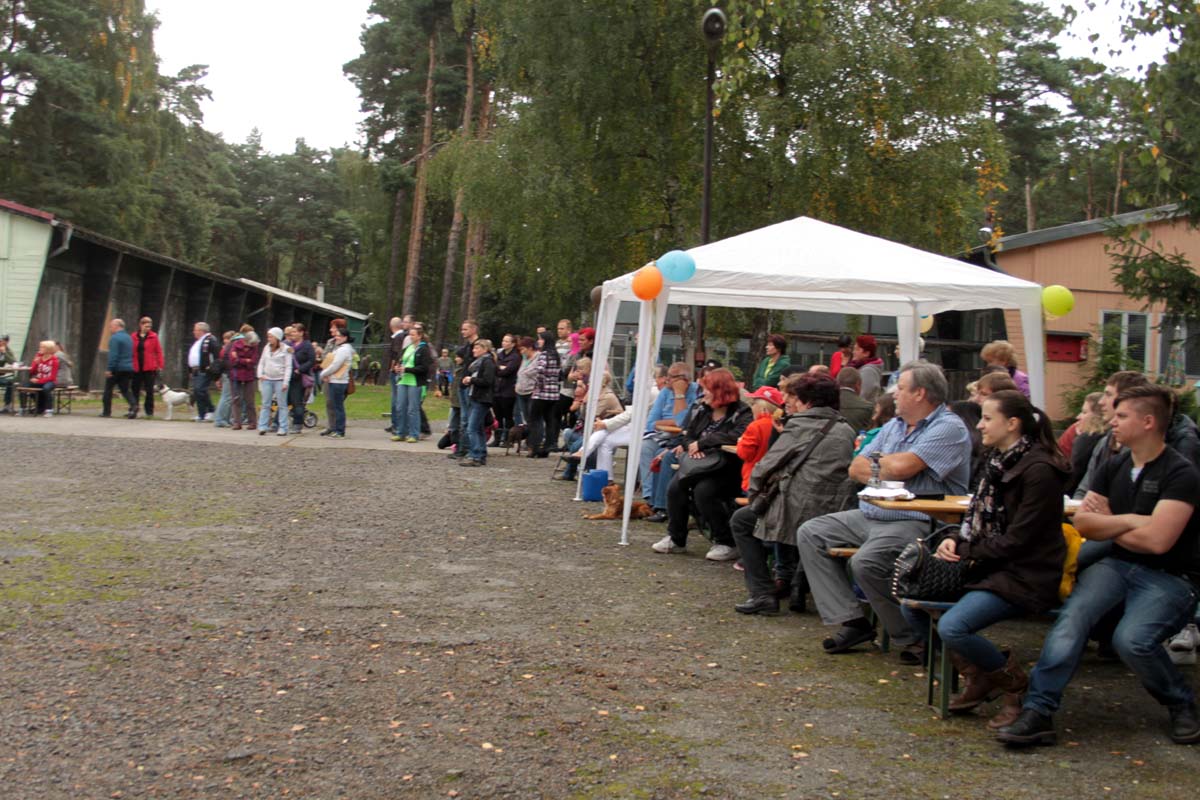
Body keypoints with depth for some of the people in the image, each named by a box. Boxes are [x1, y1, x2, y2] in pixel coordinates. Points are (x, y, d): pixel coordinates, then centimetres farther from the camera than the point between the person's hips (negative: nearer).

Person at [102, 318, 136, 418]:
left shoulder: (114, 338, -11)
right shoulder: (128, 337, 15)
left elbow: (113, 355, -19)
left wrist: (109, 369, -19)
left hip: (117, 369, -7)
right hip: (128, 368, 7)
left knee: (108, 388, 6)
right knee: (125, 390, 8)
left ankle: (106, 411, 10)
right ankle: (133, 405, -16)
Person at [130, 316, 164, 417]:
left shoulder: (153, 336, 0)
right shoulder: (134, 337, 5)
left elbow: (158, 351, -1)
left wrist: (160, 365, -6)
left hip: (149, 368, -2)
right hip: (136, 367, 2)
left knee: (149, 390, 3)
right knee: (135, 390, 7)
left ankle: (149, 411, 10)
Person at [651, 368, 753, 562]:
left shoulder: (742, 413, -9)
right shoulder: (703, 410, 14)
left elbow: (736, 436, -27)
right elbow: (688, 434, 18)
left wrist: (702, 443, -19)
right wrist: (692, 447, -8)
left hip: (726, 469, -7)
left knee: (703, 490, -31)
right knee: (675, 486, -18)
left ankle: (726, 543, -15)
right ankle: (676, 539, -4)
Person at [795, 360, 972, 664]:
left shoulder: (949, 428, -11)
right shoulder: (894, 425, 18)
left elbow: (902, 467, -24)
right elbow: (856, 468, 12)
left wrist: (876, 461, -2)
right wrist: (887, 471, -8)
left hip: (918, 522, -10)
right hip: (871, 514, 10)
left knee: (867, 561, -32)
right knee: (810, 533, 1)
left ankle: (913, 638, -11)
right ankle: (851, 621, -4)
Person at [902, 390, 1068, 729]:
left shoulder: (1039, 470, -17)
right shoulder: (998, 460, 11)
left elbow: (1018, 540, -20)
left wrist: (967, 553, -13)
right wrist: (955, 540, -3)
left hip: (1024, 577, -9)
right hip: (990, 566, 9)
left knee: (952, 627, -27)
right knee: (912, 603, 0)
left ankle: (1012, 682, 1)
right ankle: (977, 676, 13)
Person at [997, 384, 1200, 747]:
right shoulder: (1114, 466, 10)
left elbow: (1156, 540, -21)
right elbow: (1082, 522, 5)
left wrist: (1106, 524, -4)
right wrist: (1129, 520, -11)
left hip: (1169, 578, -5)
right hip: (1118, 566, 5)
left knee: (1131, 639, -31)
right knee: (1073, 612, -25)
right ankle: (1038, 711, -31)